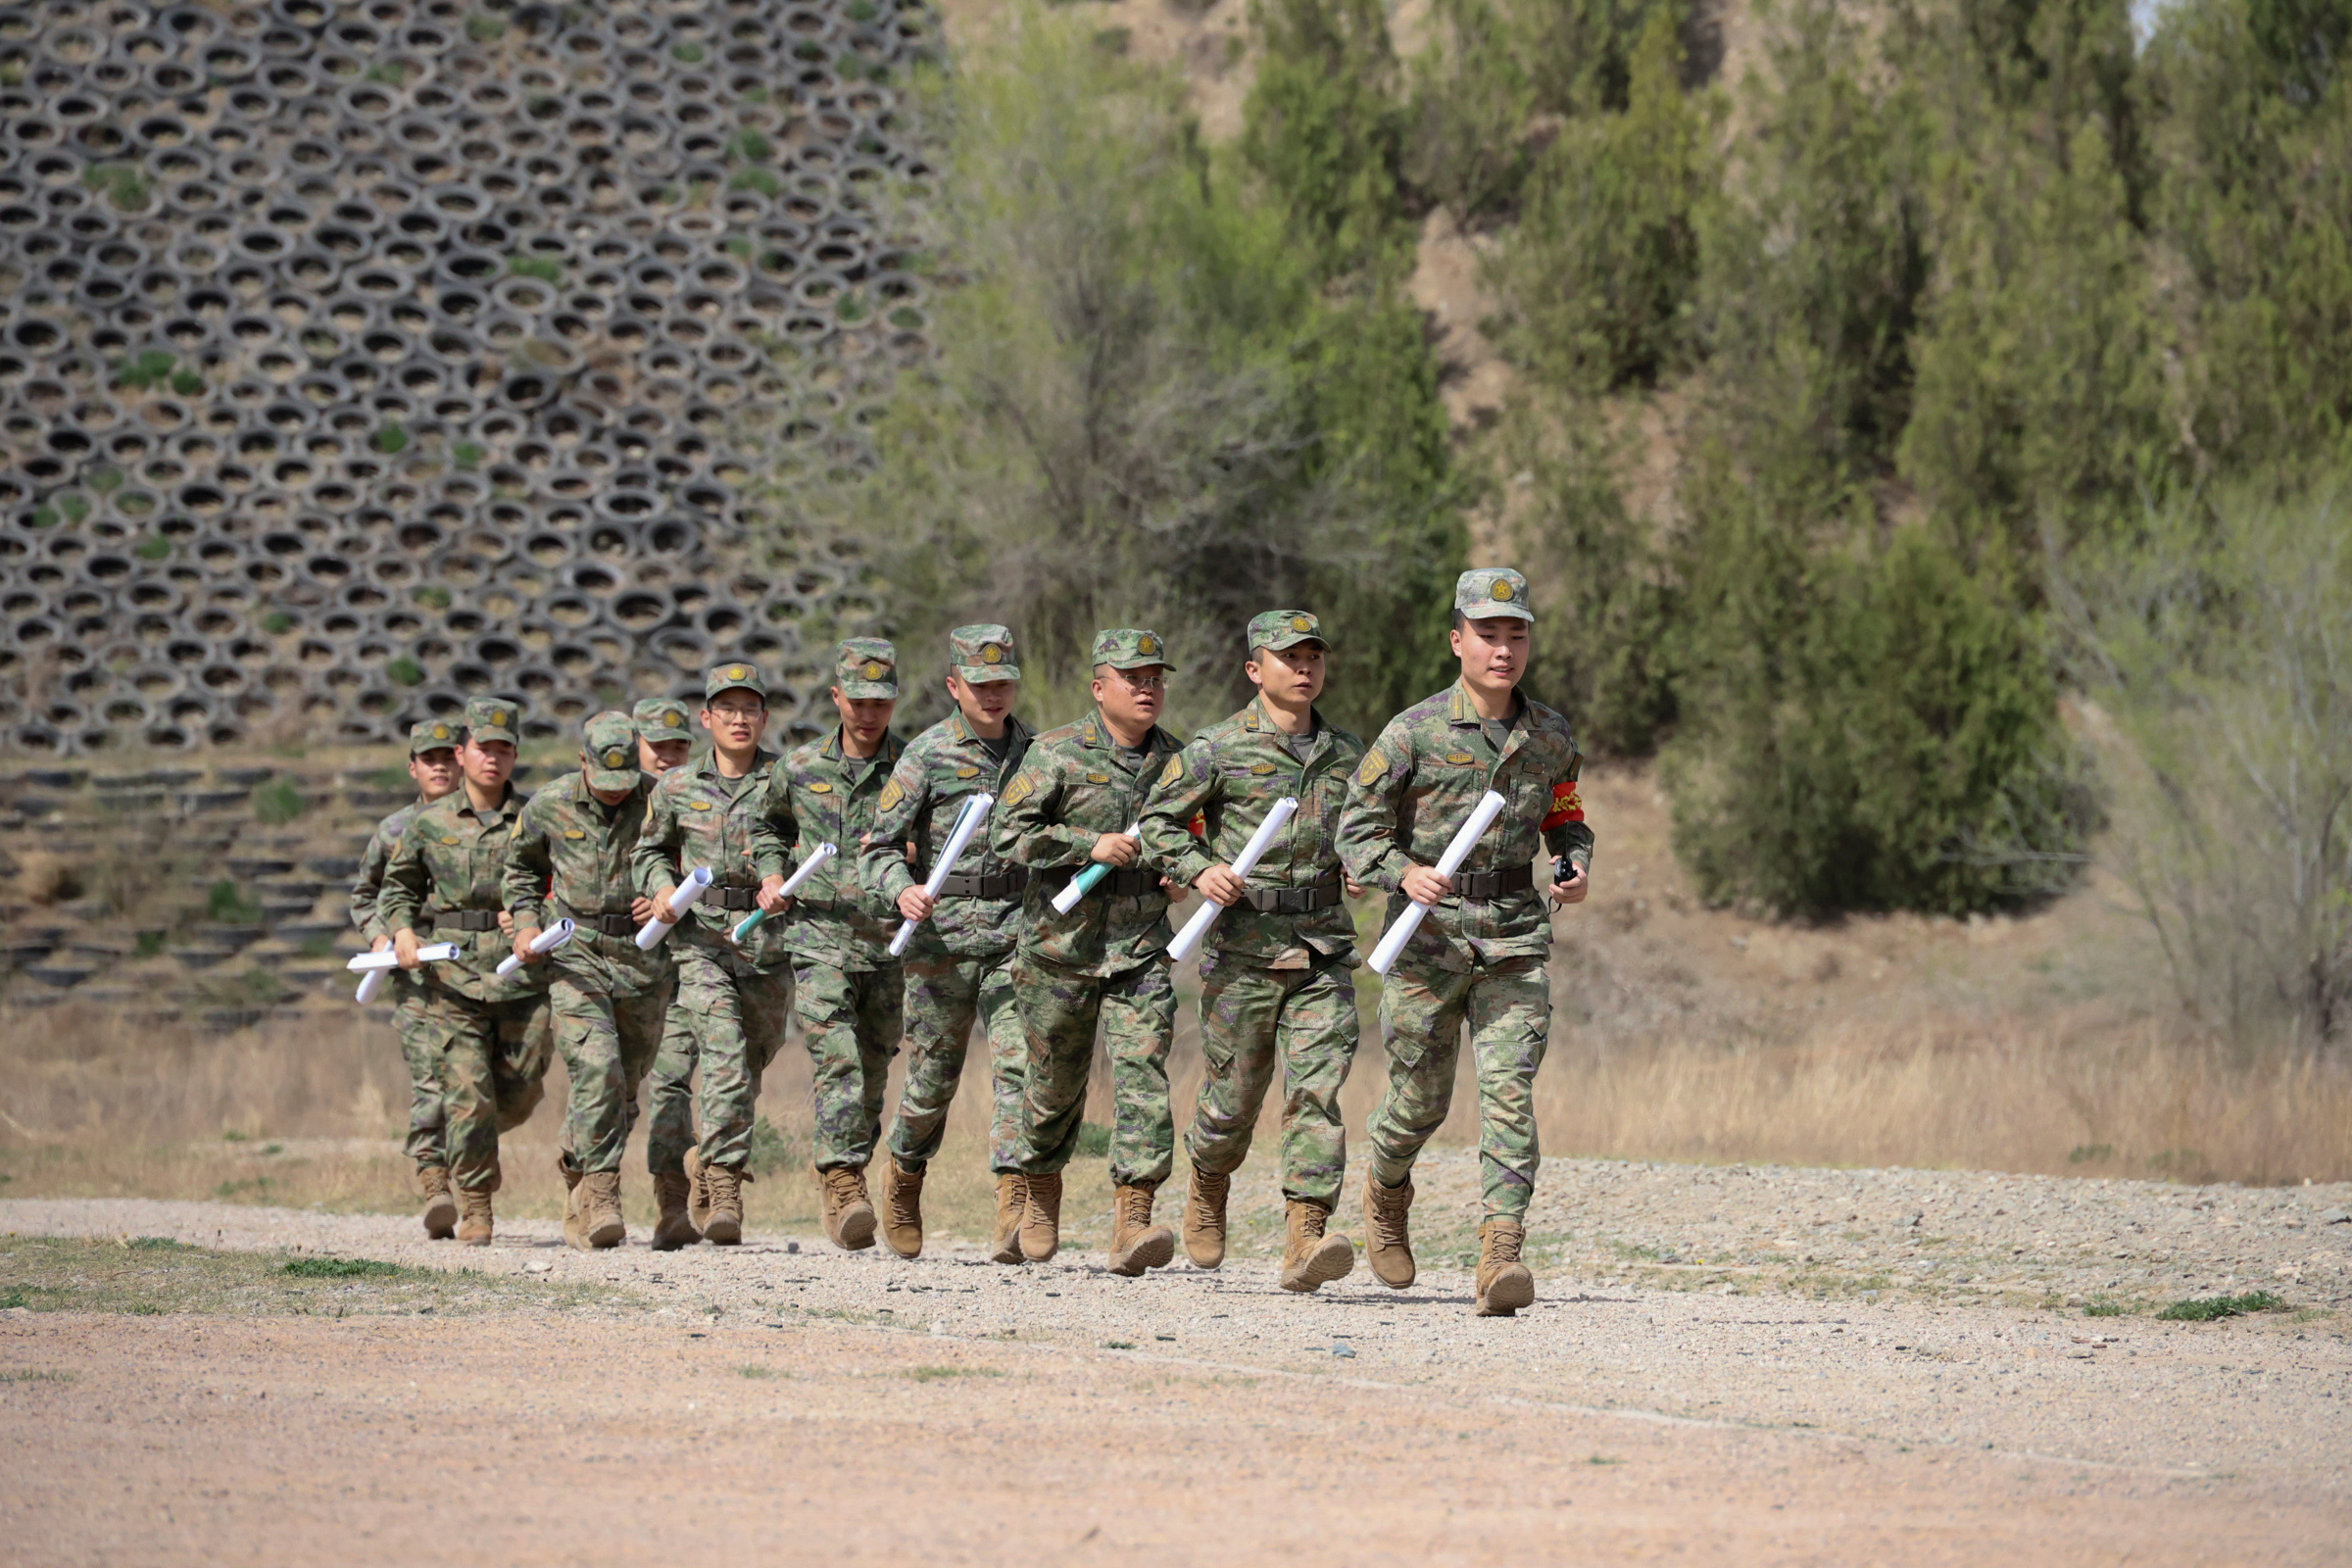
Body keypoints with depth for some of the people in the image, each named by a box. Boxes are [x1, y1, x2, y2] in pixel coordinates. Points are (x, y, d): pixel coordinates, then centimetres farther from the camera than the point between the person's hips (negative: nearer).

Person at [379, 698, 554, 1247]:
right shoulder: (430, 824, 7)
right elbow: (398, 885, 20)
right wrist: (402, 930, 2)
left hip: (523, 978, 1)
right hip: (454, 977, -1)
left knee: (519, 1095, 3)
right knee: (468, 1093, -8)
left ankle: (470, 1144, 36)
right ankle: (475, 1209, 1)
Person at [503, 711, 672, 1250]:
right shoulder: (550, 807, -1)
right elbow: (520, 866, 19)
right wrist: (526, 922, 5)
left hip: (644, 961, 1)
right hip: (575, 957, -1)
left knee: (625, 1089, 9)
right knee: (598, 1073, -20)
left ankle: (577, 1197, 28)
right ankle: (600, 1196, -19)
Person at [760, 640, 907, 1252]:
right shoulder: (799, 769, 8)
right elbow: (768, 824, 27)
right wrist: (772, 876, 11)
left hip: (889, 943, 1)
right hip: (819, 933, -1)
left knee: (872, 1075, 7)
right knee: (837, 1061, -17)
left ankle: (833, 1180, 24)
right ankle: (844, 1185, -24)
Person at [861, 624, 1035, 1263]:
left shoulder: (1035, 751, 9)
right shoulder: (927, 755, -3)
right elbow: (878, 846, -5)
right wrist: (902, 890, -24)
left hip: (1015, 935, 2)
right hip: (944, 935, -2)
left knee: (1017, 1064, -13)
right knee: (933, 1077, 8)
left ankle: (1012, 1213, -19)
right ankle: (904, 1175, 36)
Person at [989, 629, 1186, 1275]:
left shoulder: (1176, 760, 9)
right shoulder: (1058, 753, -5)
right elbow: (1006, 833, -11)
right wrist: (1090, 845, -20)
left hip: (1141, 950, 2)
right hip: (1061, 944, -2)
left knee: (1143, 1075, -14)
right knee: (1055, 1082, 10)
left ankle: (1132, 1222, -21)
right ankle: (1042, 1197, 34)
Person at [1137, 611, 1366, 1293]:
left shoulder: (1346, 754, 11)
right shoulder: (1219, 749, -2)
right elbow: (1158, 820, 3)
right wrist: (1199, 870, -13)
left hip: (1324, 952, 2)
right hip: (1243, 949, -2)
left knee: (1318, 1090, -12)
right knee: (1233, 1095, 7)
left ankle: (1305, 1238, -19)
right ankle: (1207, 1192, 38)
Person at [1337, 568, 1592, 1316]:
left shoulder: (1551, 739, 6)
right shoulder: (1414, 734, -7)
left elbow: (1564, 817, 23)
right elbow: (1358, 829, -5)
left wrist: (1577, 868, 1)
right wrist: (1405, 872, -24)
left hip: (1514, 939, 2)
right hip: (1429, 938, -2)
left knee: (1510, 1091, -14)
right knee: (1421, 1099, 7)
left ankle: (1500, 1255, -21)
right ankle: (1386, 1193, 41)